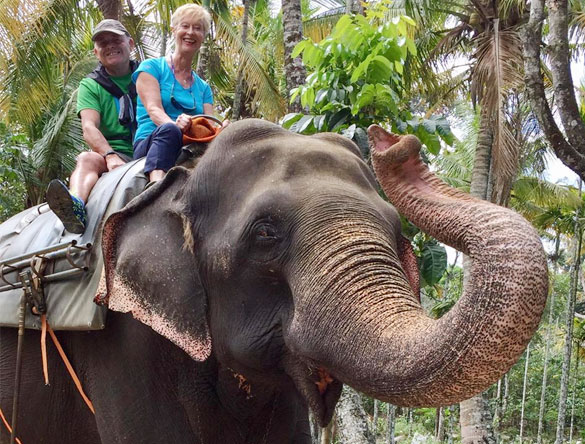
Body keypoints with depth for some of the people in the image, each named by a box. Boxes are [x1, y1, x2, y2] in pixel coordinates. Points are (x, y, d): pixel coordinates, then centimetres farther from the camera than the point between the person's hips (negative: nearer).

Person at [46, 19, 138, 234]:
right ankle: (77, 207, -62)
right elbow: (89, 128, -2)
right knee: (87, 159, -34)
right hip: (115, 154, -2)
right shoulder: (90, 85, 15)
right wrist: (110, 156, -22)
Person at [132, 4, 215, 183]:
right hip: (148, 144, -4)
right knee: (169, 130, -40)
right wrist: (176, 124, -30)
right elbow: (153, 109, -6)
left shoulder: (203, 87, 26)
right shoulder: (151, 67, 11)